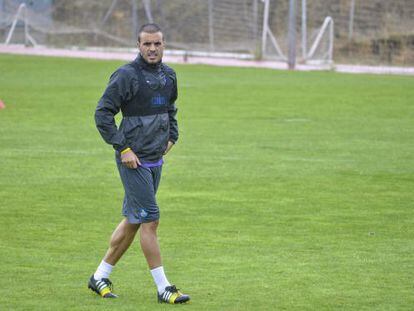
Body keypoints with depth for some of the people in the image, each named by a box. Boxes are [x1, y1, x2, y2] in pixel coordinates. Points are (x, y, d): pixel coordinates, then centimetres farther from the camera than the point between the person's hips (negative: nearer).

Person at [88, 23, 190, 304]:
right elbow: (102, 113, -12)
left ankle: (100, 277, 24)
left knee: (132, 221, 12)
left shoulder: (169, 75, 10)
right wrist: (123, 148, -15)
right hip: (134, 160, -8)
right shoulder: (127, 75, -13)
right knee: (150, 219, -8)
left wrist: (172, 136, 16)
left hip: (156, 160, 8)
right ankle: (163, 288, -5)